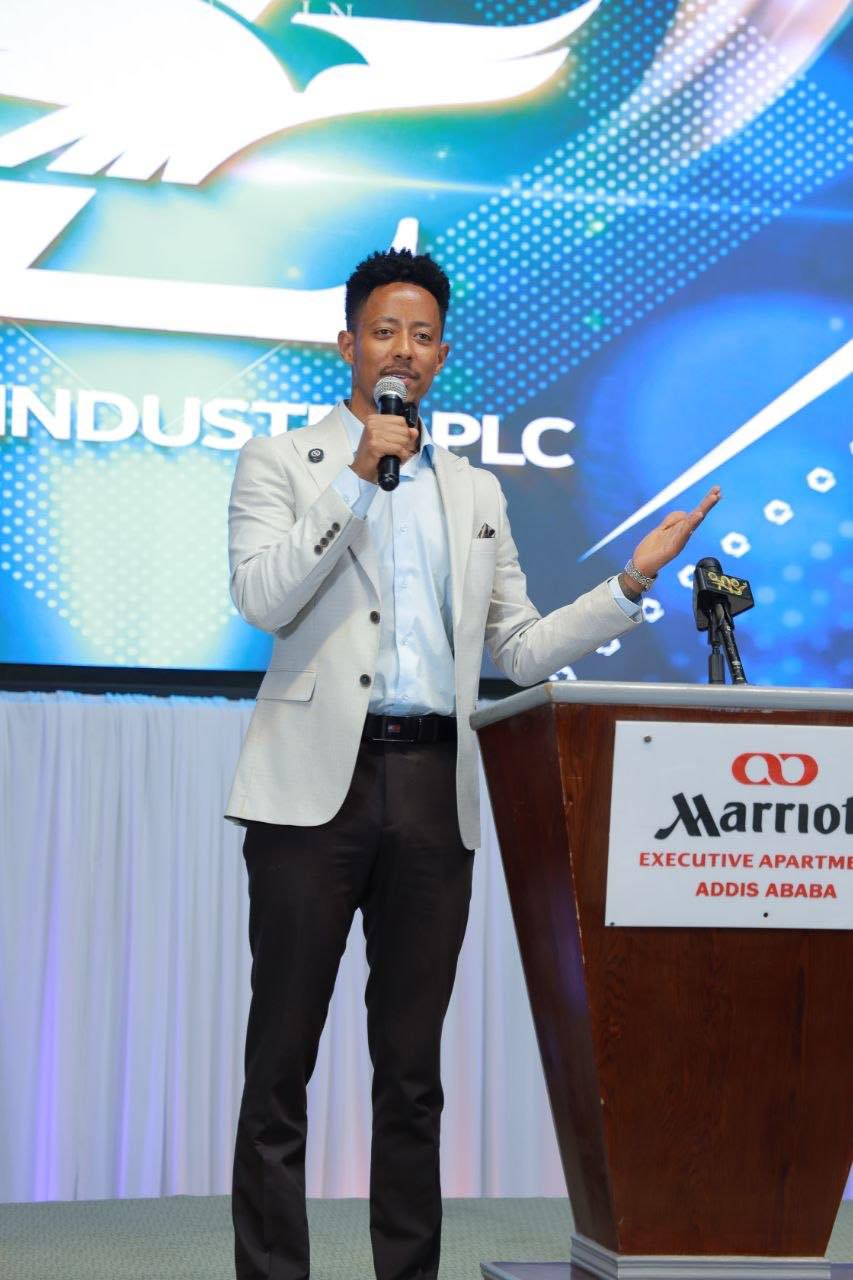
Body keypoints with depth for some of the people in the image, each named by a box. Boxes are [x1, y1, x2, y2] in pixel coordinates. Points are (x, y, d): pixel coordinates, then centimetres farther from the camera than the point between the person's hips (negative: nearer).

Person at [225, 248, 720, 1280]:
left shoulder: (475, 493, 19)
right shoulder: (279, 462, 7)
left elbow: (519, 651, 16)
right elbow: (261, 600, -9)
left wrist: (632, 582, 6)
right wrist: (358, 475, -10)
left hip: (433, 792, 4)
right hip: (319, 781, -3)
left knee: (412, 1070, 8)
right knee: (281, 1063, -2)